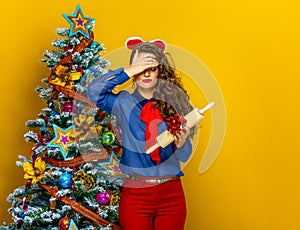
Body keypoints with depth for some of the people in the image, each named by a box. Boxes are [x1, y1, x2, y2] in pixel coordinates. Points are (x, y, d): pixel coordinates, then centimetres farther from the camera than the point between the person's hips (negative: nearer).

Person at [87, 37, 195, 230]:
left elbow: (185, 156, 5)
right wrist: (128, 71, -16)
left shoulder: (173, 102, 4)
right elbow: (94, 91, -19)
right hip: (136, 194, -1)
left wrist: (181, 144, -17)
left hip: (172, 193, 2)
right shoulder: (124, 102, 1)